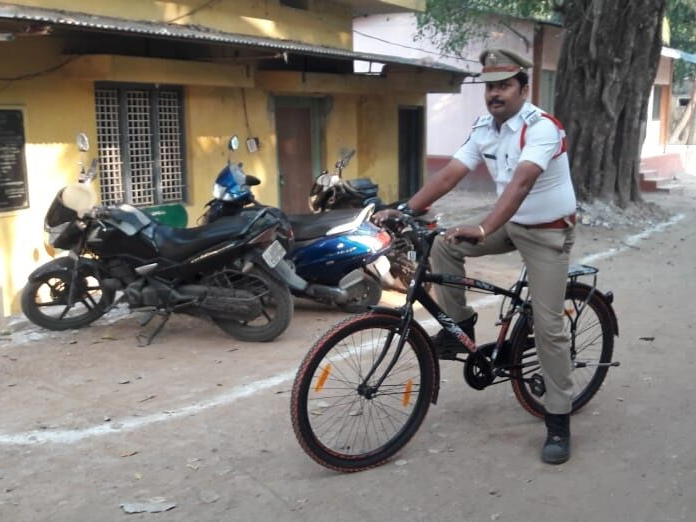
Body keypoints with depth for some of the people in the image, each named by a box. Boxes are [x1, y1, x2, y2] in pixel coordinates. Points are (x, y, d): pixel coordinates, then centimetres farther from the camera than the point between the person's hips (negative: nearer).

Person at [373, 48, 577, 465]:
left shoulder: (542, 128, -26)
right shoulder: (484, 128, -3)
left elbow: (521, 184, -40)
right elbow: (450, 174, -8)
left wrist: (483, 230, -54)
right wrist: (406, 209, -20)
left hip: (548, 232, -7)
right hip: (511, 222, 7)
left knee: (547, 326, -8)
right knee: (444, 246, -12)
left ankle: (559, 421, 5)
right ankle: (460, 327, 6)